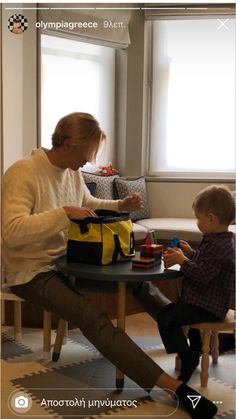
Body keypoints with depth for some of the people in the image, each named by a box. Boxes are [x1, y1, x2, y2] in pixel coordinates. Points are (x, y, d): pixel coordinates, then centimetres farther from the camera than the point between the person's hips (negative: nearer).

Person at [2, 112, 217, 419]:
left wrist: (120, 206, 5)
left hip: (67, 260, 9)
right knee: (92, 317, -30)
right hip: (33, 271, -9)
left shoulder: (73, 172, 5)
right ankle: (173, 386, -36)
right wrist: (63, 213, -32)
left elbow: (89, 204, 24)